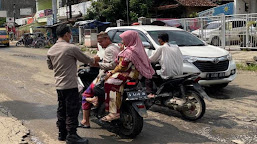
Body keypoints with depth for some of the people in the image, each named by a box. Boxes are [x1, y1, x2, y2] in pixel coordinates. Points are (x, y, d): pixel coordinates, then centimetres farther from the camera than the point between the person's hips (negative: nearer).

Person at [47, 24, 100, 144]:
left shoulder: (51, 50, 5)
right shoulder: (71, 48, -15)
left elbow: (50, 66, 18)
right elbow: (85, 59, -4)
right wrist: (94, 60, 16)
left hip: (58, 85, 8)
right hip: (70, 85, -8)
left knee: (61, 110, 16)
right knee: (72, 111, 0)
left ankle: (62, 133, 25)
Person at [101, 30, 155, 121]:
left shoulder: (129, 51, -18)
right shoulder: (138, 48, 14)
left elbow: (122, 67, -18)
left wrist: (112, 72, -7)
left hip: (132, 74, -11)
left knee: (110, 83, -19)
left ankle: (114, 113, -25)